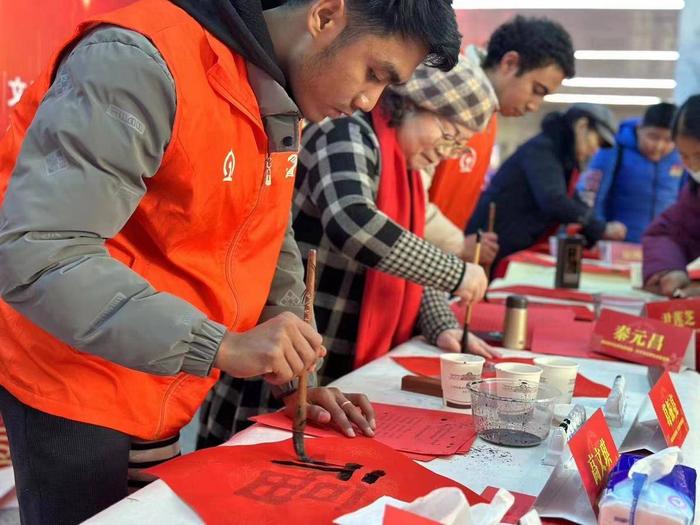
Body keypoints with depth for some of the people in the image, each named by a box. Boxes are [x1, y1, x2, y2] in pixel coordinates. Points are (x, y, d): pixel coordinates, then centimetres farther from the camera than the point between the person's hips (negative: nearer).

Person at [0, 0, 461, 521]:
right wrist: (220, 347, -34)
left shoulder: (280, 105, 3)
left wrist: (292, 376, 7)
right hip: (71, 386, -8)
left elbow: (273, 248, 14)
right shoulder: (144, 62, -25)